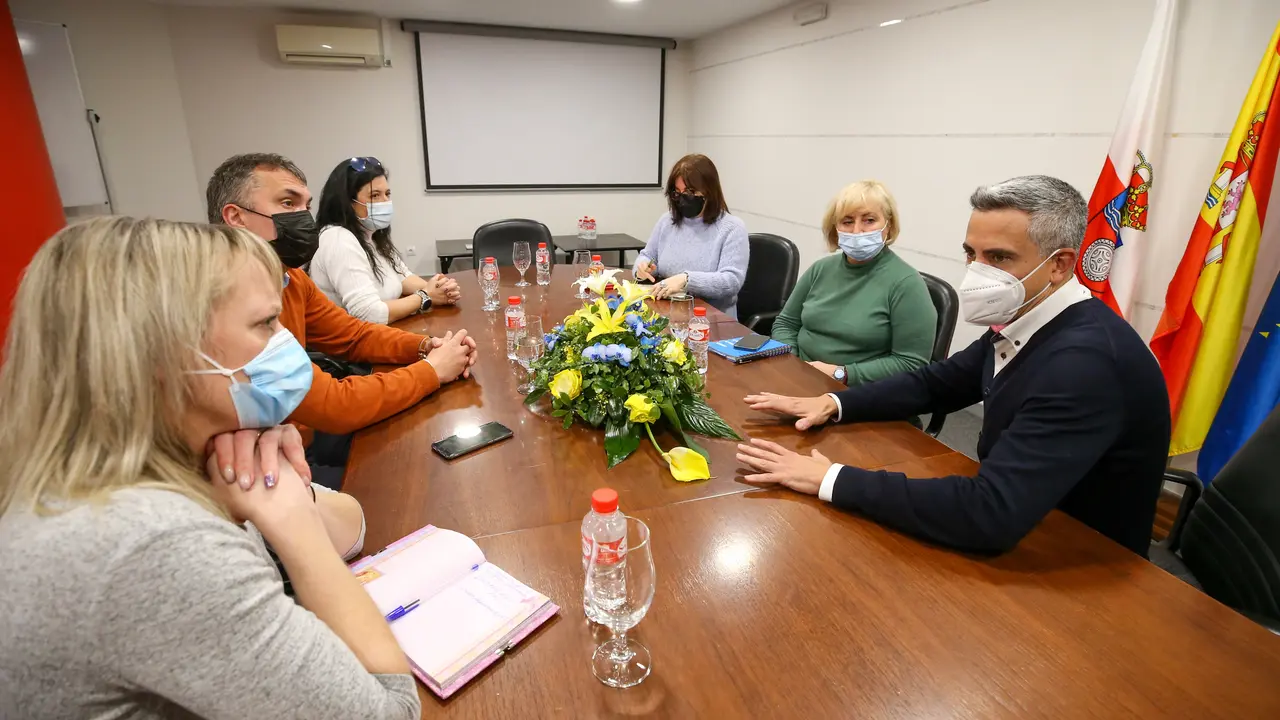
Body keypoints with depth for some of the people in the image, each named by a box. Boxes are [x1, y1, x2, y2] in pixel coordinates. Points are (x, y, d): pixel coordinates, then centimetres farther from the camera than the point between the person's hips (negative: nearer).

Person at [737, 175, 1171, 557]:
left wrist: (832, 479, -32)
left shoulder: (1086, 360, -30)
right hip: (1020, 539, 7)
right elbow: (936, 382, 9)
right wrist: (835, 403, -6)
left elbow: (990, 514, -37)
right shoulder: (1020, 322, -4)